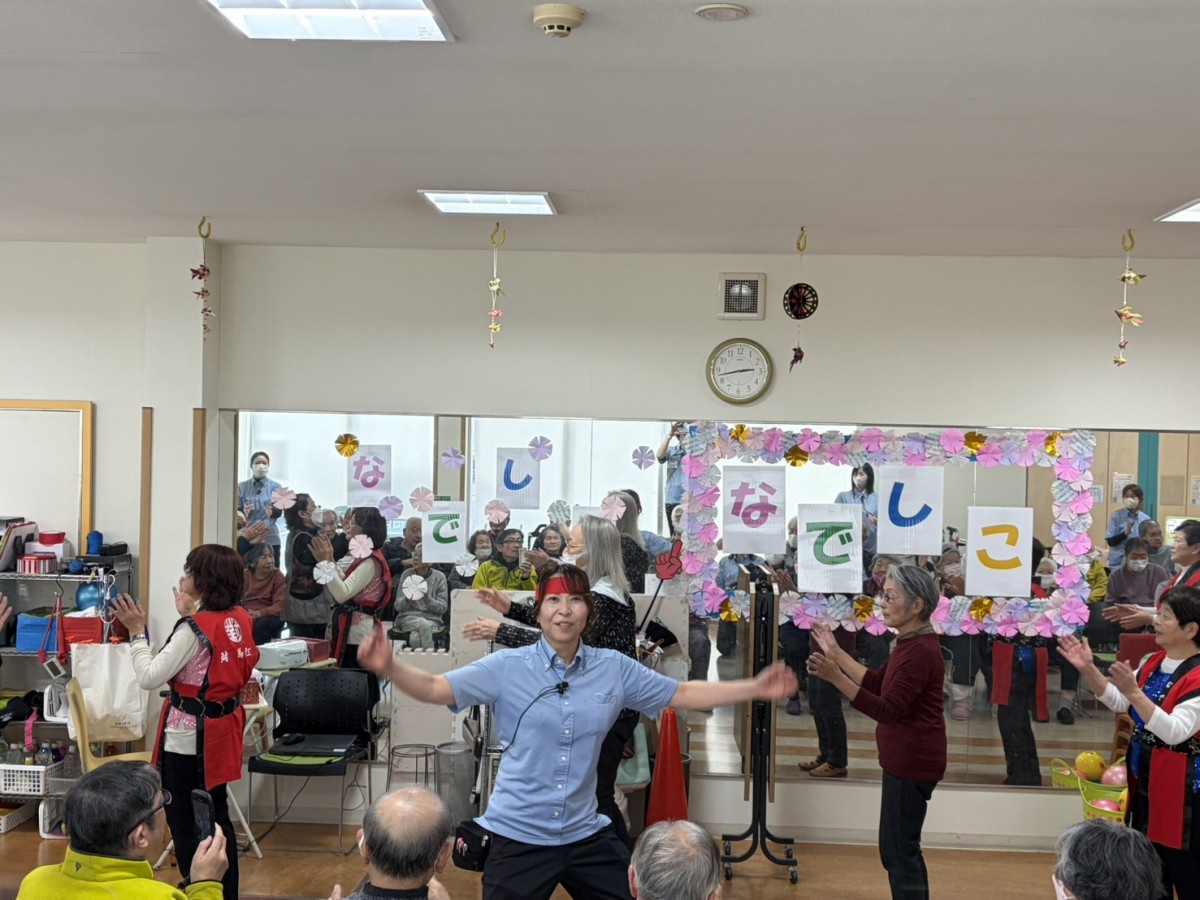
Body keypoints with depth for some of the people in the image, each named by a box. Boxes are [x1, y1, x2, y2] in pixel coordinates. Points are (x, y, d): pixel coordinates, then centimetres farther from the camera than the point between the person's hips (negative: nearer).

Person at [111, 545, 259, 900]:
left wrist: (137, 631, -13)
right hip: (223, 728, 8)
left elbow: (150, 678, -21)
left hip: (189, 736, -8)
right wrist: (191, 617, 10)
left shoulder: (194, 629, -21)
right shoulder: (241, 620, -1)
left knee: (184, 819, 5)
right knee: (216, 815, 18)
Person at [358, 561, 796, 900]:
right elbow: (436, 689, -13)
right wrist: (389, 666, -32)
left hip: (587, 834, 3)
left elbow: (682, 694, 7)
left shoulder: (615, 669, -1)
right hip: (519, 835, -3)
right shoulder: (506, 667, -9)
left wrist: (754, 688, 1)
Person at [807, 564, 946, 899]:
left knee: (898, 850, -1)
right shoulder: (912, 643, 10)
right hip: (905, 760, 11)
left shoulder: (921, 651, -23)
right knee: (901, 848, 19)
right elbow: (878, 683, 16)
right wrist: (836, 652, 13)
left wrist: (835, 677, -36)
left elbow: (888, 710, -28)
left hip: (912, 763, -11)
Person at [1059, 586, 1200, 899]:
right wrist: (1088, 670, -5)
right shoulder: (1153, 663, 6)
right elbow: (1119, 703, 9)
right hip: (1145, 781, 8)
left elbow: (1175, 731, -28)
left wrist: (1133, 691, -37)